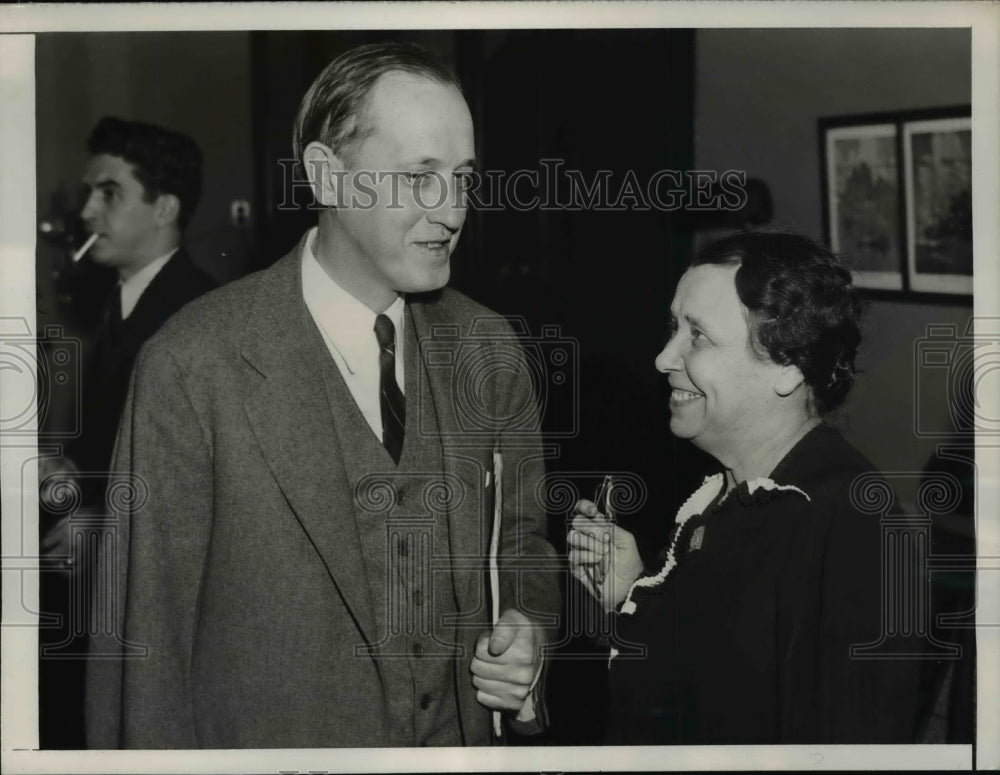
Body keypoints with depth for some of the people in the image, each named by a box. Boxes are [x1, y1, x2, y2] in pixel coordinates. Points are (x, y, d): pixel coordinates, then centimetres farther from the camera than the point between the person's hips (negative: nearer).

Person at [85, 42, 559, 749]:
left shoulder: (487, 348, -4)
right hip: (266, 739, -4)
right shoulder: (194, 366, -19)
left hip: (464, 739, 5)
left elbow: (523, 538, 7)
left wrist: (527, 629, -11)